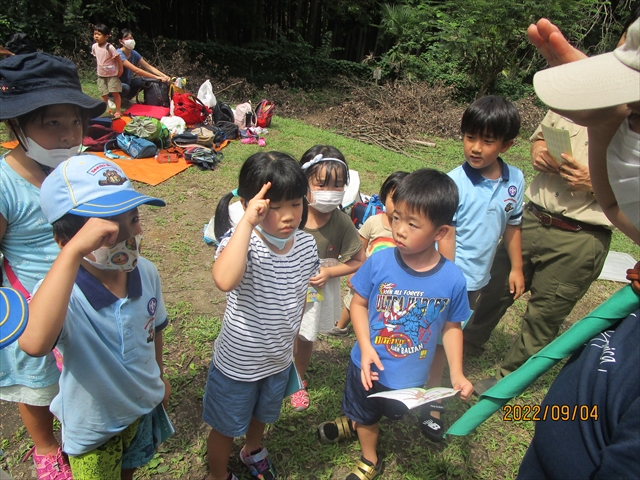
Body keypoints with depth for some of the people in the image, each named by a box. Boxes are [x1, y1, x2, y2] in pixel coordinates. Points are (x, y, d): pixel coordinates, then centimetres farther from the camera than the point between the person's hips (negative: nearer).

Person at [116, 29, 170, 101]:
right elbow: (136, 70, -33)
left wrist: (164, 76, -23)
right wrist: (156, 77, -37)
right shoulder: (119, 54, -24)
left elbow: (149, 67, -6)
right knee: (126, 88, -38)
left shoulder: (134, 54, -2)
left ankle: (126, 97, 7)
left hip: (126, 82, 7)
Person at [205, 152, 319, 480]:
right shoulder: (240, 240, -31)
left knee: (262, 413, 33)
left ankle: (253, 451, 65)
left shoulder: (306, 245, -13)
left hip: (279, 360, 5)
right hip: (237, 363, -5)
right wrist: (247, 222, -51)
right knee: (226, 426, 21)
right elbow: (224, 280, -54)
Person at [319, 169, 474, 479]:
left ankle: (355, 423, 61)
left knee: (395, 413, 28)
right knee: (365, 415, 26)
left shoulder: (453, 279, -21)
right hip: (370, 367, 0)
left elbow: (451, 326, -6)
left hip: (410, 378, 0)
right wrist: (365, 347, -22)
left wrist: (456, 374, -10)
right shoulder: (378, 263, -24)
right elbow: (358, 303, -10)